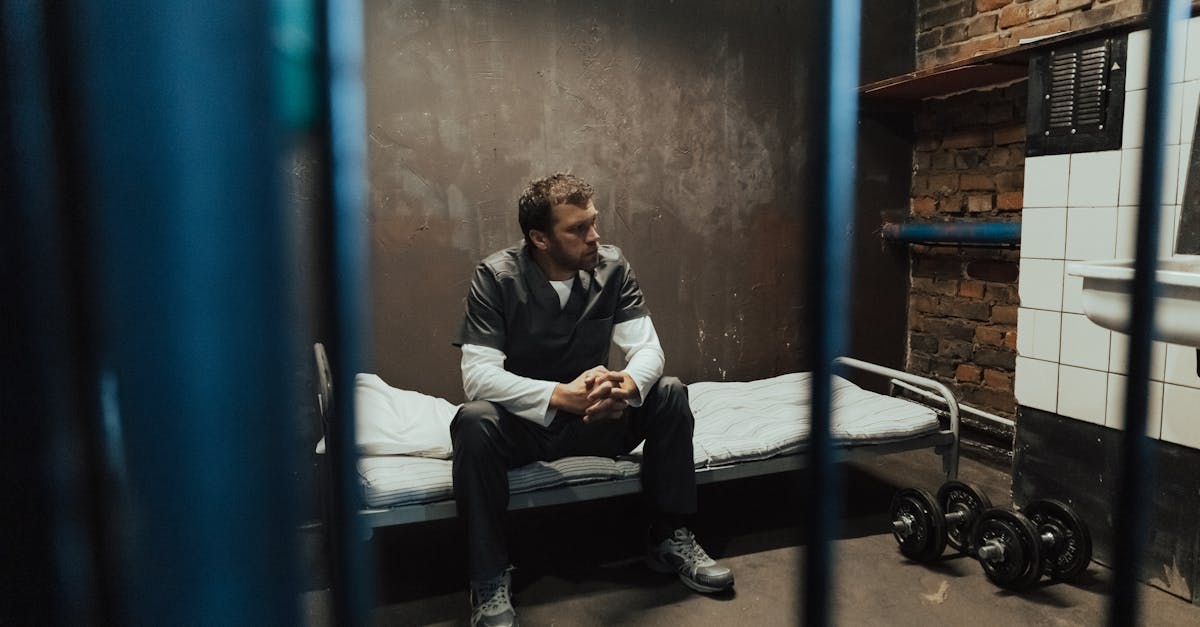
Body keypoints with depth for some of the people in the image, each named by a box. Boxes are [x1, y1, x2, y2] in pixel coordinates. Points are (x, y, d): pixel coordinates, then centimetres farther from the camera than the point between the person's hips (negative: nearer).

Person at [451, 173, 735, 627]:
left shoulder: (612, 267, -7)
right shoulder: (496, 277, -18)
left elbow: (647, 347, -13)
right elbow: (477, 375, -26)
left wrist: (628, 385, -37)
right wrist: (560, 396, -40)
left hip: (592, 418, 3)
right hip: (522, 423, -3)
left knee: (670, 394, -18)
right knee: (474, 422, -35)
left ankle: (670, 540, -3)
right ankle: (489, 582, -20)